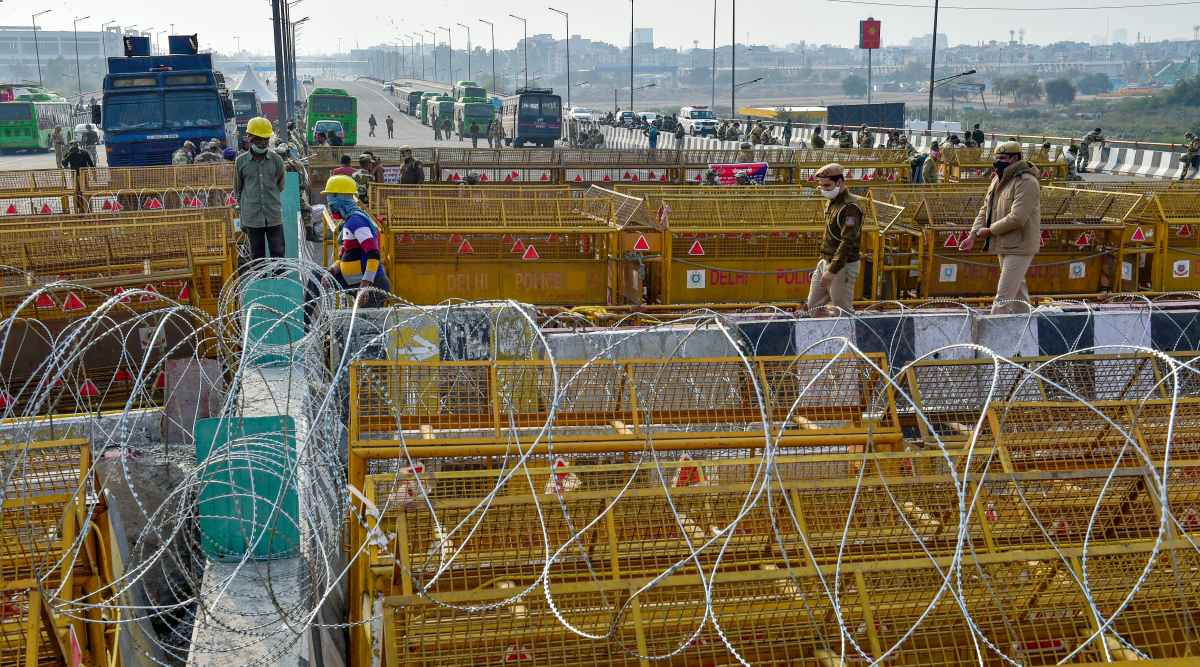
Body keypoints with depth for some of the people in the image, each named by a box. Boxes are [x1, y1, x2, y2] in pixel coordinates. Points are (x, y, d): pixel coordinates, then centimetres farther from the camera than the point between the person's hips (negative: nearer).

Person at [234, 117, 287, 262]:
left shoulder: (276, 160, 2)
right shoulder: (241, 161, 1)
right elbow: (238, 190, 9)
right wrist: (242, 219, 10)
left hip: (274, 217, 0)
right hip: (252, 218, 0)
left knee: (278, 254, 2)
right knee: (257, 255, 8)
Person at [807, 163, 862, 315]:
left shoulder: (850, 207, -20)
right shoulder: (831, 203, 11)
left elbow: (848, 242, -26)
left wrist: (832, 271, -29)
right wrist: (824, 261, 19)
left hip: (843, 266, -10)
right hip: (825, 262, 10)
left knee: (843, 311, -2)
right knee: (814, 306, 13)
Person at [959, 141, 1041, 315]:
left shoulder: (1026, 182, -18)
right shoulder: (998, 180, 11)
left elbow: (1017, 218, -26)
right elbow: (985, 209, 10)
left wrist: (989, 231, -17)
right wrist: (973, 235, -4)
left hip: (1019, 247, -10)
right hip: (1005, 245, 10)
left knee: (1004, 294, -11)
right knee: (1017, 291, 21)